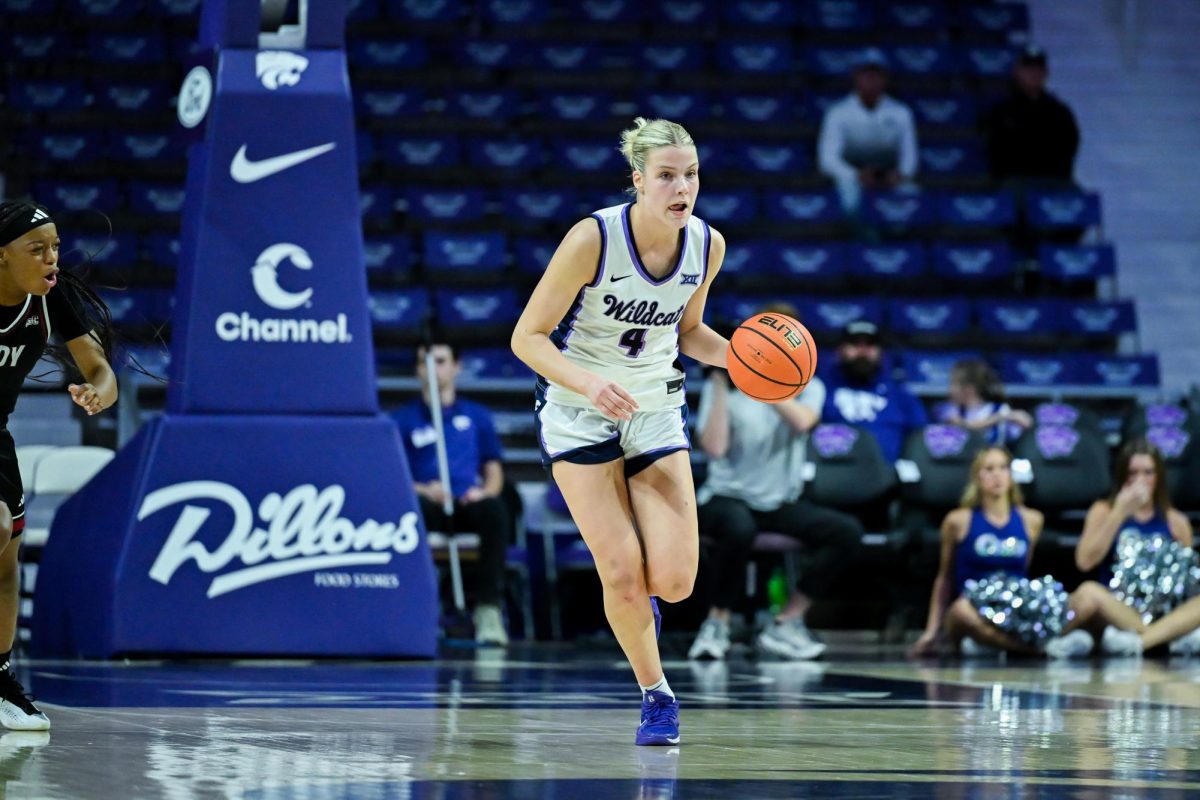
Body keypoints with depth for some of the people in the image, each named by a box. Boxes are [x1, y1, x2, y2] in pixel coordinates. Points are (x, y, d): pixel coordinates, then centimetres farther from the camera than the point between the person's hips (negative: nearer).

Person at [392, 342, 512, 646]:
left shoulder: (477, 416, 21)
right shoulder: (403, 419, 16)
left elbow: (494, 472, 16)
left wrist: (485, 491, -8)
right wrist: (422, 490, -14)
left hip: (468, 505, 1)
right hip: (428, 504, -1)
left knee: (496, 509, -35)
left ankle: (489, 607, -37)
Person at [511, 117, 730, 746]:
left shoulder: (707, 245, -7)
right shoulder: (593, 238, -22)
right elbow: (527, 338, -16)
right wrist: (589, 382, -33)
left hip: (655, 411, 4)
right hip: (579, 413, -3)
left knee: (674, 581, -10)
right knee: (623, 575, -12)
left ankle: (634, 602, 28)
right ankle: (656, 695, 13)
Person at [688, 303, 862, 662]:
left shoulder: (808, 387, 6)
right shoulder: (722, 386, -1)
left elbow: (802, 421, -18)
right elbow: (715, 447, -15)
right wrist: (721, 385, -18)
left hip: (782, 502, 4)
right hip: (729, 498, -4)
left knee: (847, 531, -21)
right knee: (740, 528, -40)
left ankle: (786, 623, -12)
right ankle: (718, 623, -16)